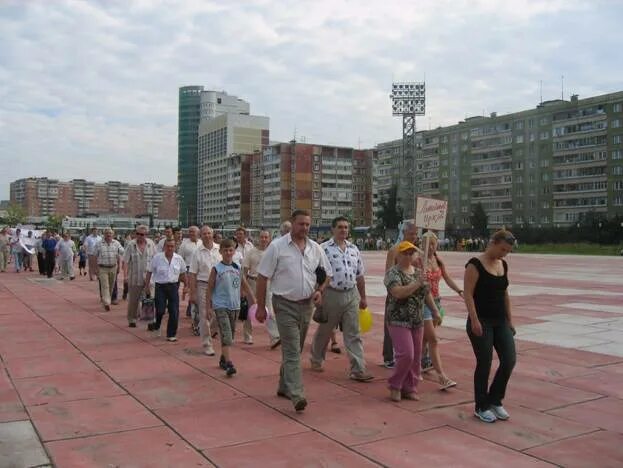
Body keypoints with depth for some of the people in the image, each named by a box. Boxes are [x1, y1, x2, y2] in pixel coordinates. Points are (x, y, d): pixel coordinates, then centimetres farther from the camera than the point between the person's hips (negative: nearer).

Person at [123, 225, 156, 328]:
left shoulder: (151, 244, 3)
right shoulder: (130, 245, -4)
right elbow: (125, 261, -6)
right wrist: (125, 275, -15)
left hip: (148, 278, 1)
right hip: (134, 278, -1)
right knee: (133, 300, 9)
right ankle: (132, 320, 22)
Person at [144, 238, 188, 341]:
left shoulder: (179, 258, 2)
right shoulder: (157, 257, -6)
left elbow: (183, 273, 13)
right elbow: (149, 272, 0)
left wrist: (186, 285, 11)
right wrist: (147, 285, -2)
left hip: (173, 287, 2)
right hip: (160, 287, -2)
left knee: (174, 312, 0)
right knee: (160, 310, -4)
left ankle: (171, 335, 13)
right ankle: (156, 326, 29)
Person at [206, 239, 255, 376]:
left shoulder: (238, 268, 6)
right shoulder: (216, 269, -5)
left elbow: (246, 287, 12)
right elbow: (209, 289, -3)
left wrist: (254, 303, 7)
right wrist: (208, 307, -7)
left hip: (235, 306, 5)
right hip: (220, 306, -5)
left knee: (230, 335, 14)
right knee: (226, 335, -14)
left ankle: (223, 359, 31)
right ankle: (228, 364, -17)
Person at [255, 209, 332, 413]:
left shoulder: (315, 248, 6)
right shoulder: (277, 247, -8)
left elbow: (327, 273, 17)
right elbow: (262, 277, -6)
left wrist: (320, 290, -3)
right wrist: (261, 307, -7)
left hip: (307, 305, 5)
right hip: (285, 305, -5)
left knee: (294, 349, 15)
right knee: (292, 350, -11)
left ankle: (284, 386, 30)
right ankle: (297, 395, -13)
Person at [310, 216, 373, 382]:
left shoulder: (354, 249, 10)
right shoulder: (324, 248, -7)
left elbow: (359, 275, 15)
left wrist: (363, 297, 16)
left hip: (352, 295, 4)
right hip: (332, 294, -4)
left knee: (353, 334, 2)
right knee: (324, 331, 13)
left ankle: (358, 369, 2)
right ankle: (316, 359, 35)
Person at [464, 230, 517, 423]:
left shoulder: (503, 265, 10)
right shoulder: (475, 264, -11)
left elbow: (505, 294, 17)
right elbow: (468, 294, -15)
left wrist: (510, 320, 15)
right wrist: (474, 320, -21)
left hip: (500, 322, 7)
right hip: (481, 322, -7)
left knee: (509, 360, 1)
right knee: (484, 364, 0)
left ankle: (495, 400, 21)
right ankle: (481, 407, 16)